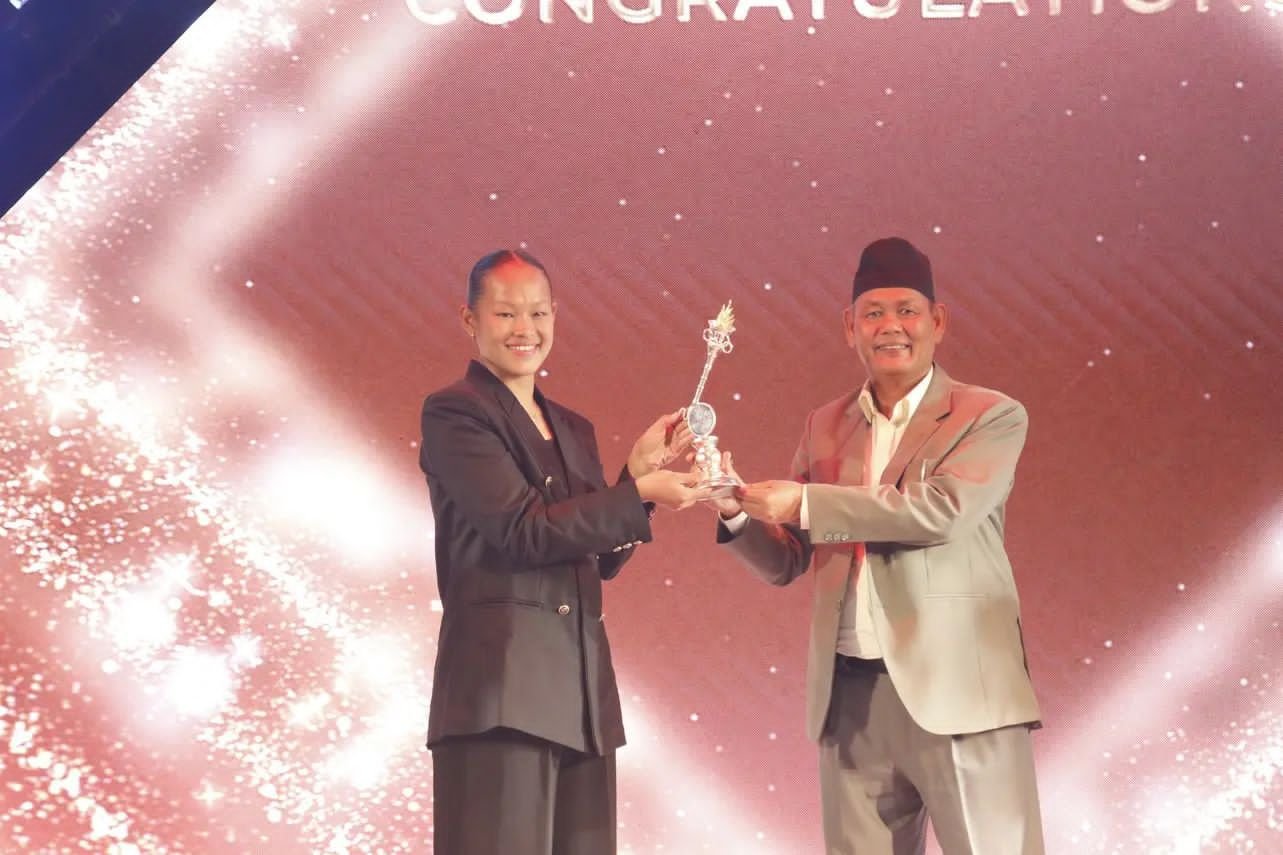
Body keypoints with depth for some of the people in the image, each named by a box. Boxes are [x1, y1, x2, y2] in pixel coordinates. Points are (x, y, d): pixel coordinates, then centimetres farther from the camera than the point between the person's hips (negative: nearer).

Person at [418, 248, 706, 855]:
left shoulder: (574, 429, 19)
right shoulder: (453, 413, -2)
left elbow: (603, 557, 16)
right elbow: (523, 530, -12)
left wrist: (640, 468, 5)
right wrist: (640, 493, -12)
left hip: (582, 687, 7)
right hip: (501, 685, -7)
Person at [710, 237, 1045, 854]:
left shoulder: (991, 417, 0)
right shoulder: (825, 427, 13)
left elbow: (942, 511, -19)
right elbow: (787, 562, 16)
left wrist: (806, 503, -15)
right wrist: (737, 512, -5)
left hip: (958, 693, -4)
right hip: (851, 696, 5)